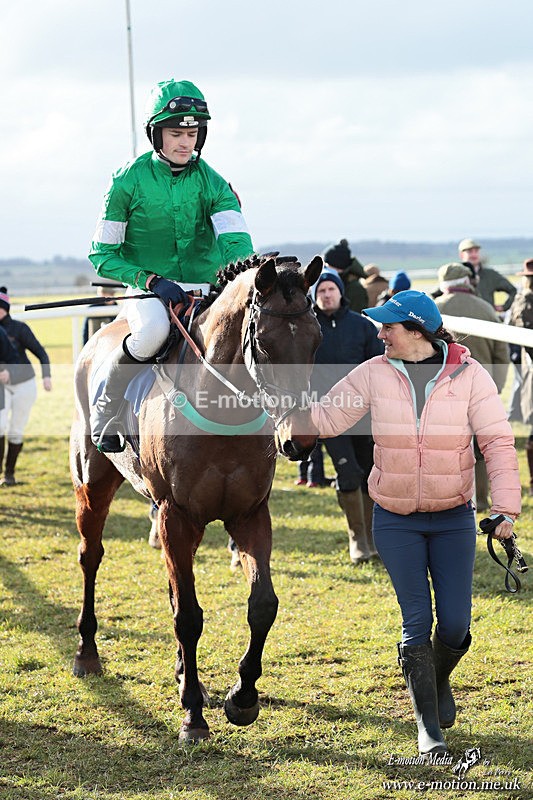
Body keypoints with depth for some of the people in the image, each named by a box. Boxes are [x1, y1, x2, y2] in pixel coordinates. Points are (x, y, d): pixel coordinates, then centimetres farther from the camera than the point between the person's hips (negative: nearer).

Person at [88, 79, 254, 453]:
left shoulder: (212, 182, 0)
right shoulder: (129, 181, -6)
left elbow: (236, 240, -13)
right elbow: (102, 254, -4)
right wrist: (153, 280, -20)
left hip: (204, 288, 3)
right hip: (147, 290, -3)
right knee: (152, 330, -37)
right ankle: (106, 413, -12)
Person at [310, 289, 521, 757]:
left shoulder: (469, 376, -9)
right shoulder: (374, 375, -5)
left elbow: (498, 442, -12)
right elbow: (326, 419, 1)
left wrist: (505, 507, -20)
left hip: (453, 517, 0)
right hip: (396, 520, 0)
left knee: (455, 624, -1)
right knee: (417, 621, -6)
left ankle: (439, 679, 35)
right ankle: (428, 726, 6)